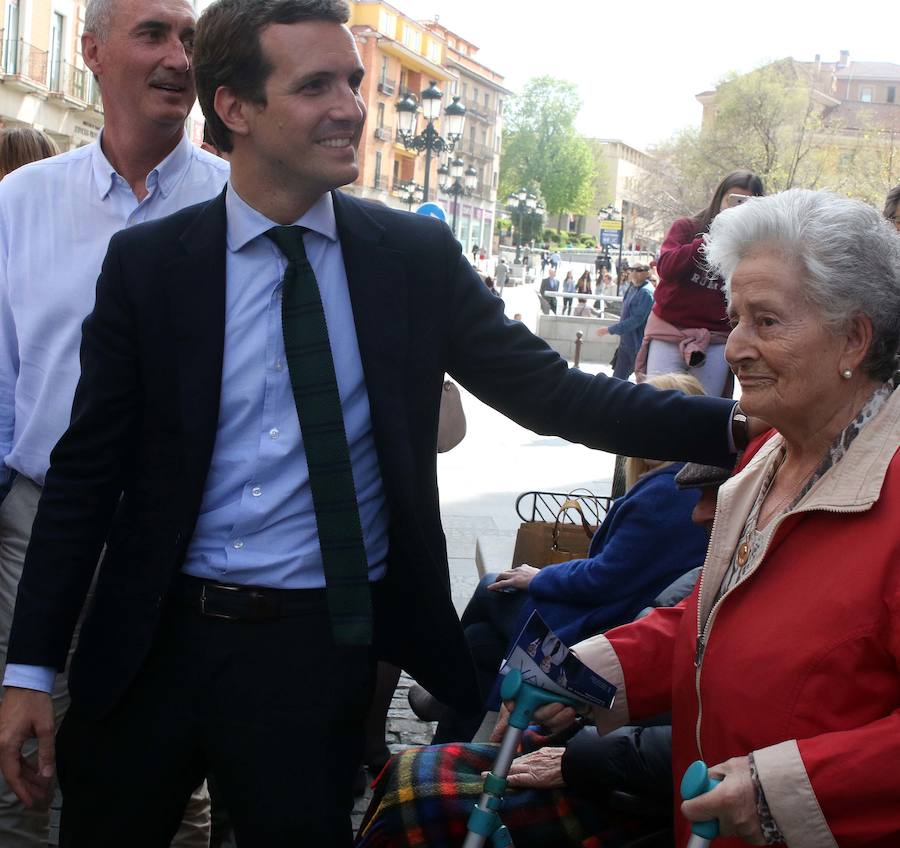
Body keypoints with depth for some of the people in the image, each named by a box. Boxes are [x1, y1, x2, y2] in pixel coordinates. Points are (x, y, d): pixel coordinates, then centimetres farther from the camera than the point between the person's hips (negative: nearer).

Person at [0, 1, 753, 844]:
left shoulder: (416, 255, -1)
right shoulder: (148, 263, -3)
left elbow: (551, 392, -2)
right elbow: (86, 470, -1)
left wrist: (735, 423, -15)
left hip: (317, 652, 0)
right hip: (153, 643, 1)